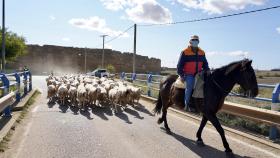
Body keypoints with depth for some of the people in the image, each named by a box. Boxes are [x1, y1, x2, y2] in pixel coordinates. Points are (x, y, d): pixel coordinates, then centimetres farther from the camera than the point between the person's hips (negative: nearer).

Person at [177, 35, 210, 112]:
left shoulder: (202, 52, 13)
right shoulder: (185, 52, -1)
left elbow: (205, 63, 21)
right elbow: (180, 65, -2)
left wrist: (207, 69, 2)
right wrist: (181, 75, -9)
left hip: (199, 74, 5)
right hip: (189, 74, -5)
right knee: (190, 85, -24)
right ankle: (187, 104, -15)